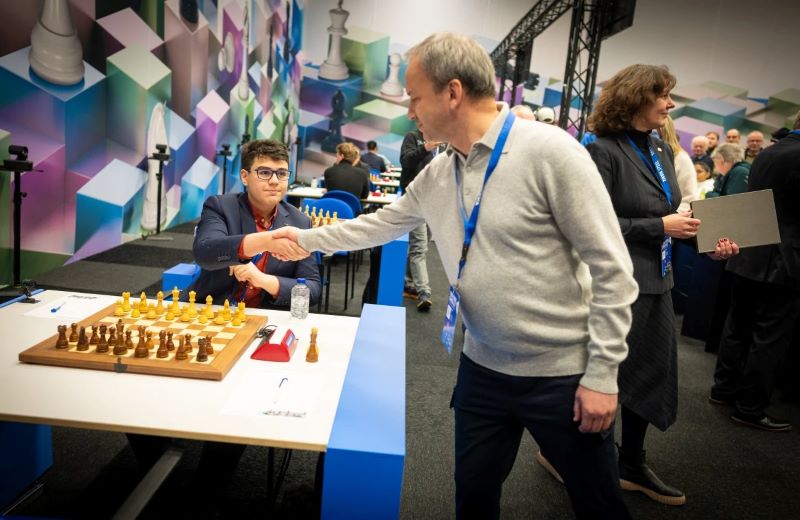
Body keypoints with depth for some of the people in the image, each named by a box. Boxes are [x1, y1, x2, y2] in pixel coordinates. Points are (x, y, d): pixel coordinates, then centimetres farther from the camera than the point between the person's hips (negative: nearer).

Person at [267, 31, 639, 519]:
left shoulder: (548, 151, -18)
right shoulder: (436, 176, 3)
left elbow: (611, 268, -16)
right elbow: (381, 224, 19)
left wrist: (602, 374, -15)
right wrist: (306, 237, 21)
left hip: (563, 374, -5)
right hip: (483, 369, 6)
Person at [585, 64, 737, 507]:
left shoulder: (662, 151, 10)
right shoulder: (604, 151, -15)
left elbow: (668, 214, 15)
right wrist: (660, 227, -19)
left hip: (655, 281, 9)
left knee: (653, 372, 16)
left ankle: (632, 465, 34)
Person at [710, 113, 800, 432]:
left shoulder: (765, 154, 10)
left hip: (748, 257, 8)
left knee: (738, 328, 16)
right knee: (768, 339, 1)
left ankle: (723, 389, 28)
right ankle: (750, 409, 10)